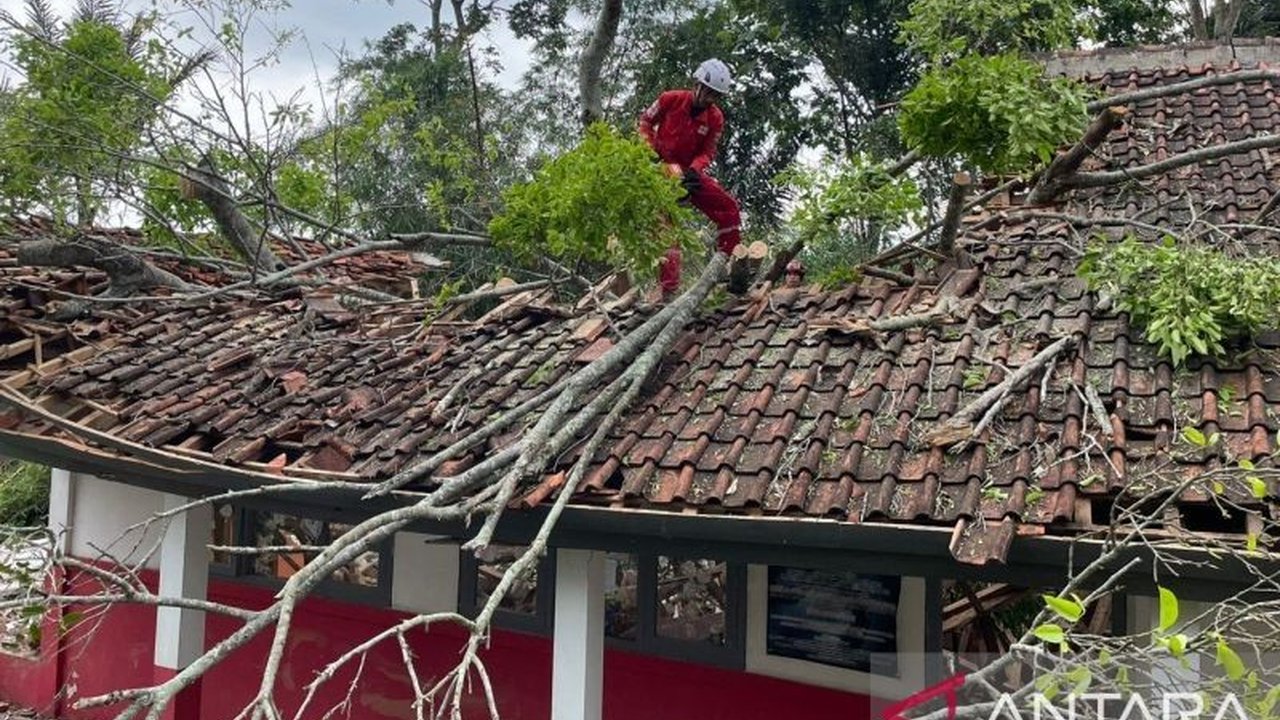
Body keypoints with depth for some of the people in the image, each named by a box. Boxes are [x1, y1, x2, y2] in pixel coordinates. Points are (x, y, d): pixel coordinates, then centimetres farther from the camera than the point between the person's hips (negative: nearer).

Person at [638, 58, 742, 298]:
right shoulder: (670, 100, -13)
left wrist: (693, 170, -22)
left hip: (690, 172, 4)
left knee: (728, 207, -4)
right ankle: (668, 289, -16)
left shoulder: (715, 119, -6)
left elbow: (708, 152, -3)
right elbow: (646, 121, 0)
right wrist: (649, 150, -13)